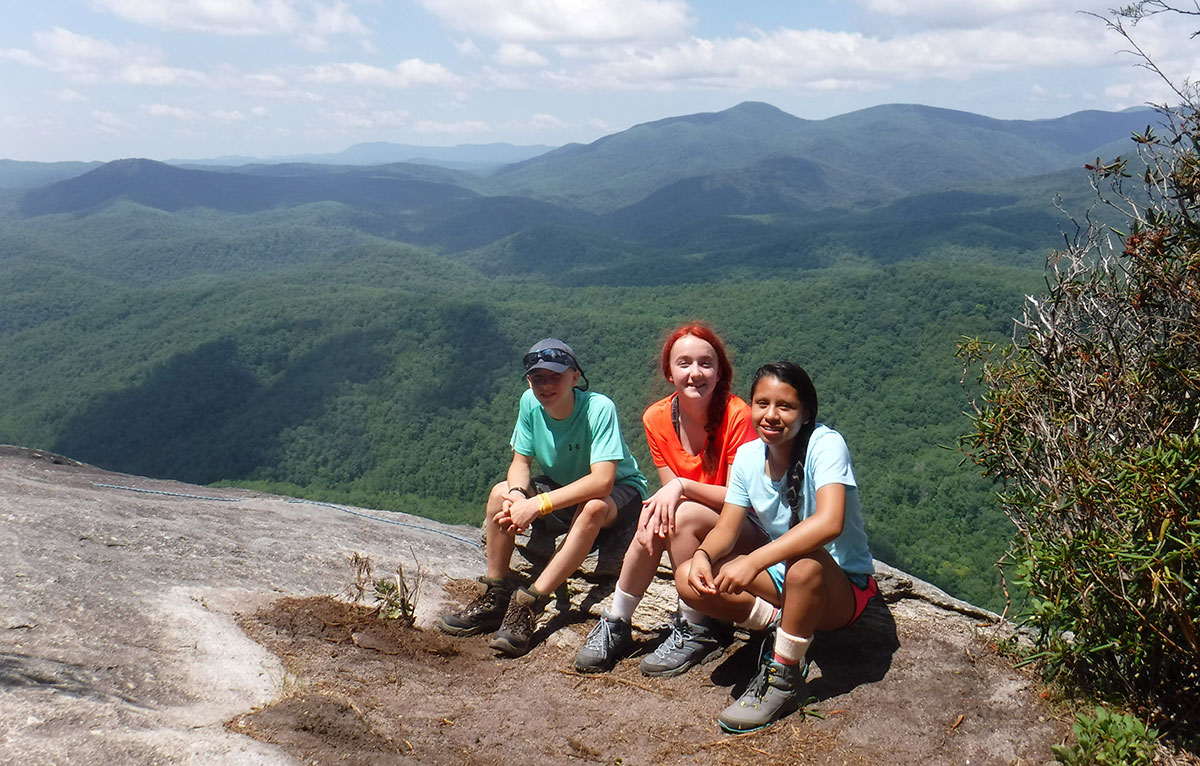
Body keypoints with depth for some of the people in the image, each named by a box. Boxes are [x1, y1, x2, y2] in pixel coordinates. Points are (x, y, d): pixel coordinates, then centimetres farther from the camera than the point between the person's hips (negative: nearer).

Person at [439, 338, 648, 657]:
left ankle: (528, 605, -32)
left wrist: (538, 505, -39)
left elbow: (602, 481, -36)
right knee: (500, 493, -15)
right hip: (562, 486, 6)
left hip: (621, 491, -6)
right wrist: (517, 494, -29)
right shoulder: (530, 403, -12)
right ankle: (496, 597, -8)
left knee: (592, 508, -38)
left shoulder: (599, 407, -29)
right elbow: (520, 462, -5)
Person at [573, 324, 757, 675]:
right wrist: (658, 506, -25)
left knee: (682, 516, -30)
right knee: (654, 522, -26)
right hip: (691, 529, 4)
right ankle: (616, 624, -9)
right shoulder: (657, 418, -5)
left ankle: (695, 632, -15)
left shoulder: (736, 415, -21)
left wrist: (682, 486, -29)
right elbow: (671, 489, -2)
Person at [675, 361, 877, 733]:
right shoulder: (748, 456, -2)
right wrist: (703, 556, -30)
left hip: (841, 587, -5)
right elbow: (727, 527, -6)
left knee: (804, 561, -40)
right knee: (689, 579, -14)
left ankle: (784, 679, -18)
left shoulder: (826, 444, -22)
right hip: (781, 577, 5)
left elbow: (829, 522, -38)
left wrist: (754, 562, -45)